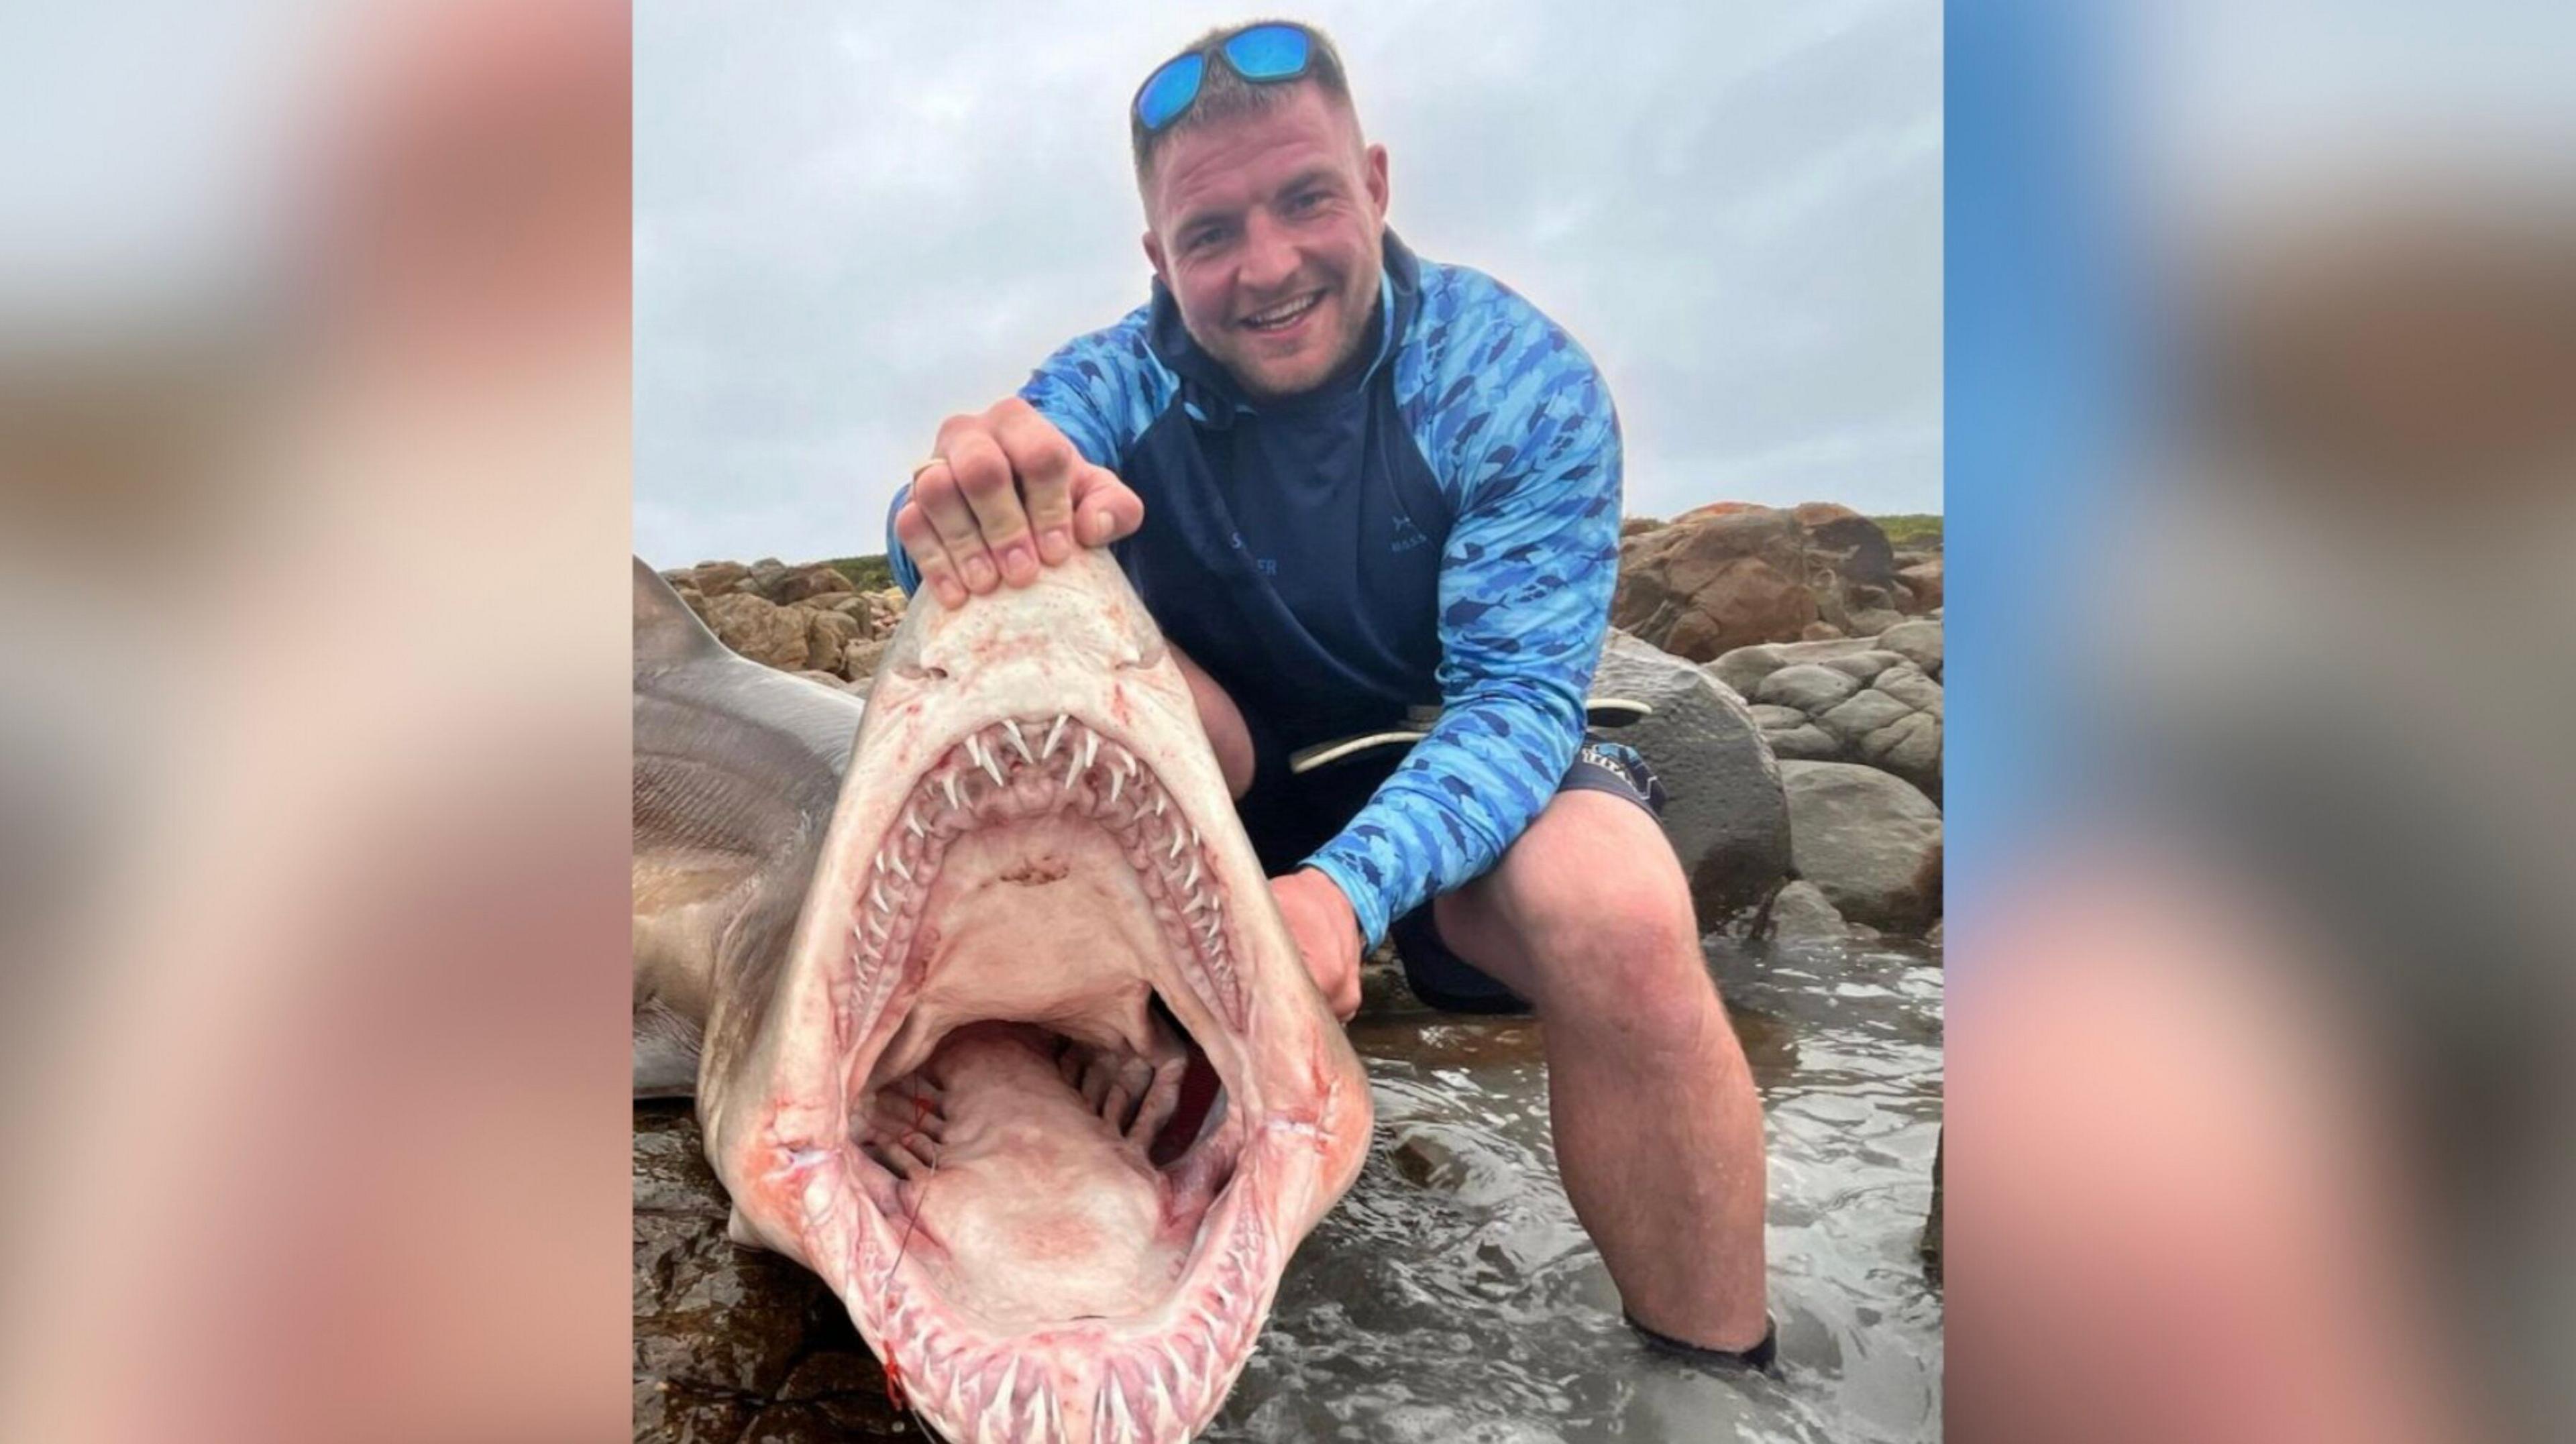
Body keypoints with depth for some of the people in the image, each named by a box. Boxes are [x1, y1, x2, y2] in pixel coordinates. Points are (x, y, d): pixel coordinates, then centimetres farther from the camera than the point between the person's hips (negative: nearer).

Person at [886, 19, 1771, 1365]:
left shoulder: (1514, 381, -19)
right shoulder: (1126, 381, -13)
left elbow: (1517, 695, -25)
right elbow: (931, 545, -31)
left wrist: (1349, 885, -43)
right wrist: (965, 498, -57)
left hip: (1455, 777, -2)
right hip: (1226, 791, 3)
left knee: (1622, 917, -34)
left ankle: (1712, 1372, -13)